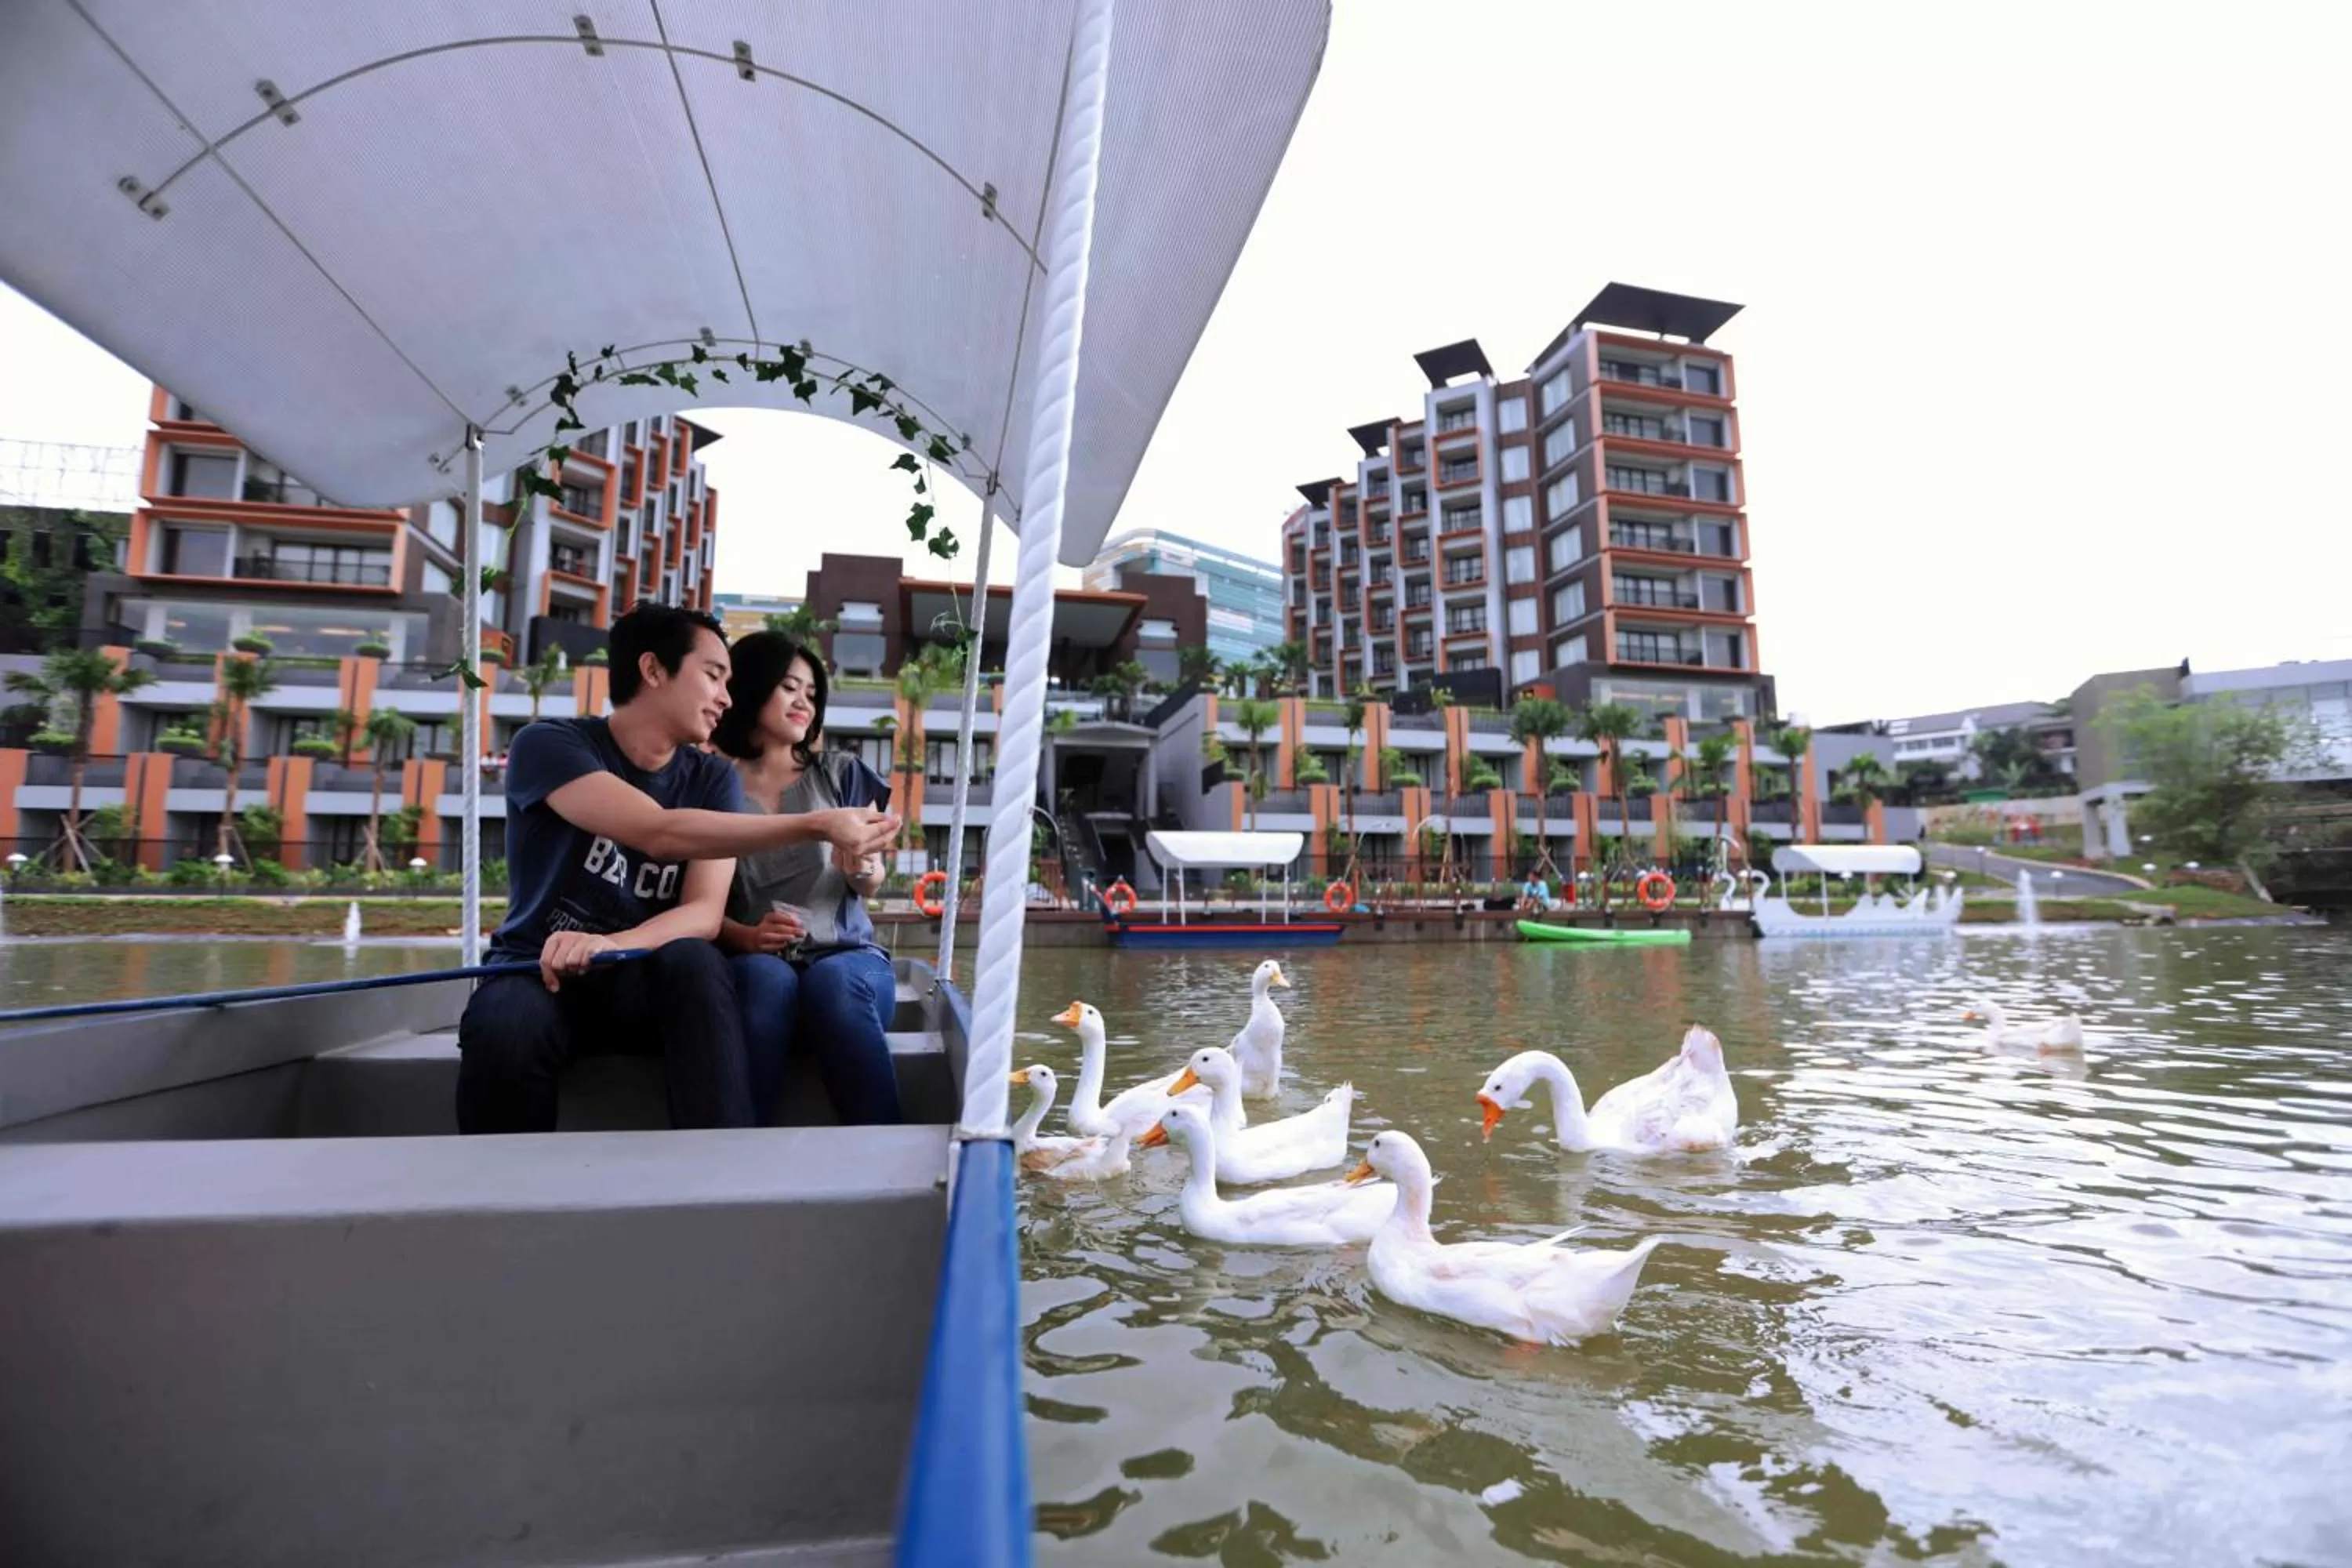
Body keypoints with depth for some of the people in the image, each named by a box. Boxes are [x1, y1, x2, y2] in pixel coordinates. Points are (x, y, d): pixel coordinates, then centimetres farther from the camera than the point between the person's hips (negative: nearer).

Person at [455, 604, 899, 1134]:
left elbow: (705, 914, -11)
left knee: (695, 961, -32)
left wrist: (610, 946, -32)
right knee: (503, 1031, -35)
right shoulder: (549, 744, -9)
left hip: (645, 980, 2)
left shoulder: (713, 779, 1)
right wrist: (818, 825, -34)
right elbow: (661, 832, -27)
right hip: (537, 970, -2)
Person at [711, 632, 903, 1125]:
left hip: (846, 955, 1)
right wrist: (744, 936, -17)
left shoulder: (840, 773, 14)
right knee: (767, 980, -36)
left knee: (835, 982, -35)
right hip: (752, 959, -1)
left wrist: (863, 869, -14)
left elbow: (872, 886, 10)